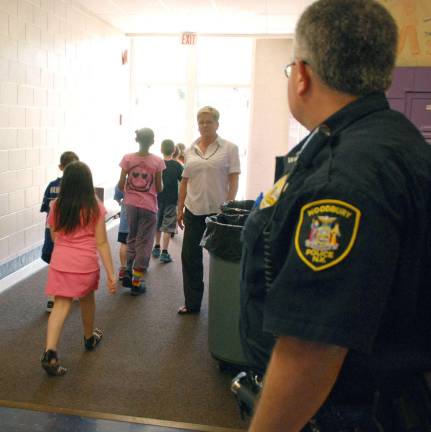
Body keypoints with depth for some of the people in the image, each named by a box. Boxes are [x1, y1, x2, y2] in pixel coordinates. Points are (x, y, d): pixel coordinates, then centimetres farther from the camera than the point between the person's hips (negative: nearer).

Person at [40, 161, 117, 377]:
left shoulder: (56, 206, -1)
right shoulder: (95, 207, -9)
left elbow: (54, 237, 10)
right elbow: (101, 243, -9)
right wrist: (111, 273, -5)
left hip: (60, 262, 1)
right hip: (86, 264, -1)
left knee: (61, 305, 3)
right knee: (87, 299, 22)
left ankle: (50, 351, -14)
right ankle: (89, 338, 44)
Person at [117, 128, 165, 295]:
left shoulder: (128, 158, -4)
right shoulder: (157, 161, -8)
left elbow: (121, 185, -3)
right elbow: (159, 189, -6)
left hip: (131, 204, 3)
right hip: (148, 206, -2)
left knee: (132, 238, 19)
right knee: (144, 242, 6)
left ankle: (129, 274, 24)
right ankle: (136, 281, 8)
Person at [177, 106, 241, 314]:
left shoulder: (229, 148, -2)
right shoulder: (190, 150, 10)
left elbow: (234, 181, -5)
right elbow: (184, 181, 12)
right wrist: (180, 209, 10)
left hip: (218, 211, -4)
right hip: (194, 211, 4)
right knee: (190, 257, 6)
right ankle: (192, 303, 18)